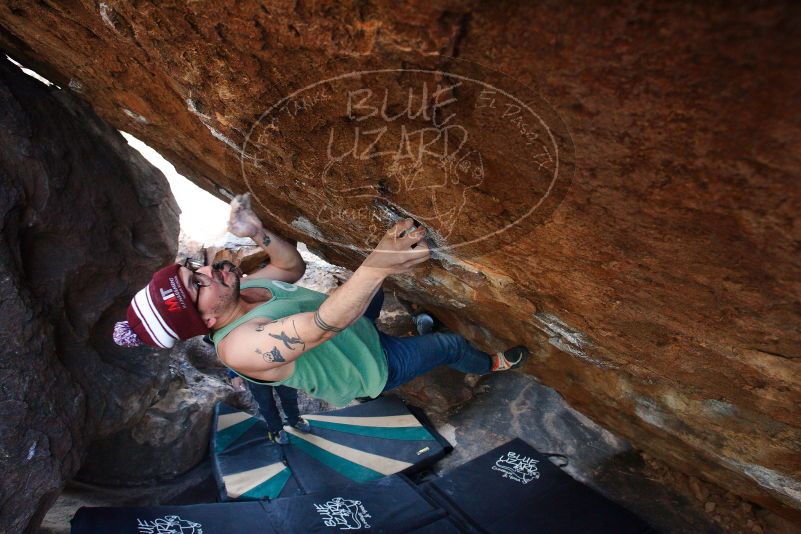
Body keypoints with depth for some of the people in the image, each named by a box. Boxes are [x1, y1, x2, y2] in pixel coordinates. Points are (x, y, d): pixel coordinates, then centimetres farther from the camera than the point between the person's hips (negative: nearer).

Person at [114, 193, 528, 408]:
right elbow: (324, 323, -50)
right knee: (451, 345, 9)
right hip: (370, 369, -7)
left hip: (359, 329, 8)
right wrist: (376, 266, -64)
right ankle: (491, 365, 42)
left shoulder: (245, 288, -11)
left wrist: (256, 232, -14)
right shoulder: (240, 346, -38)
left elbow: (294, 266, 2)